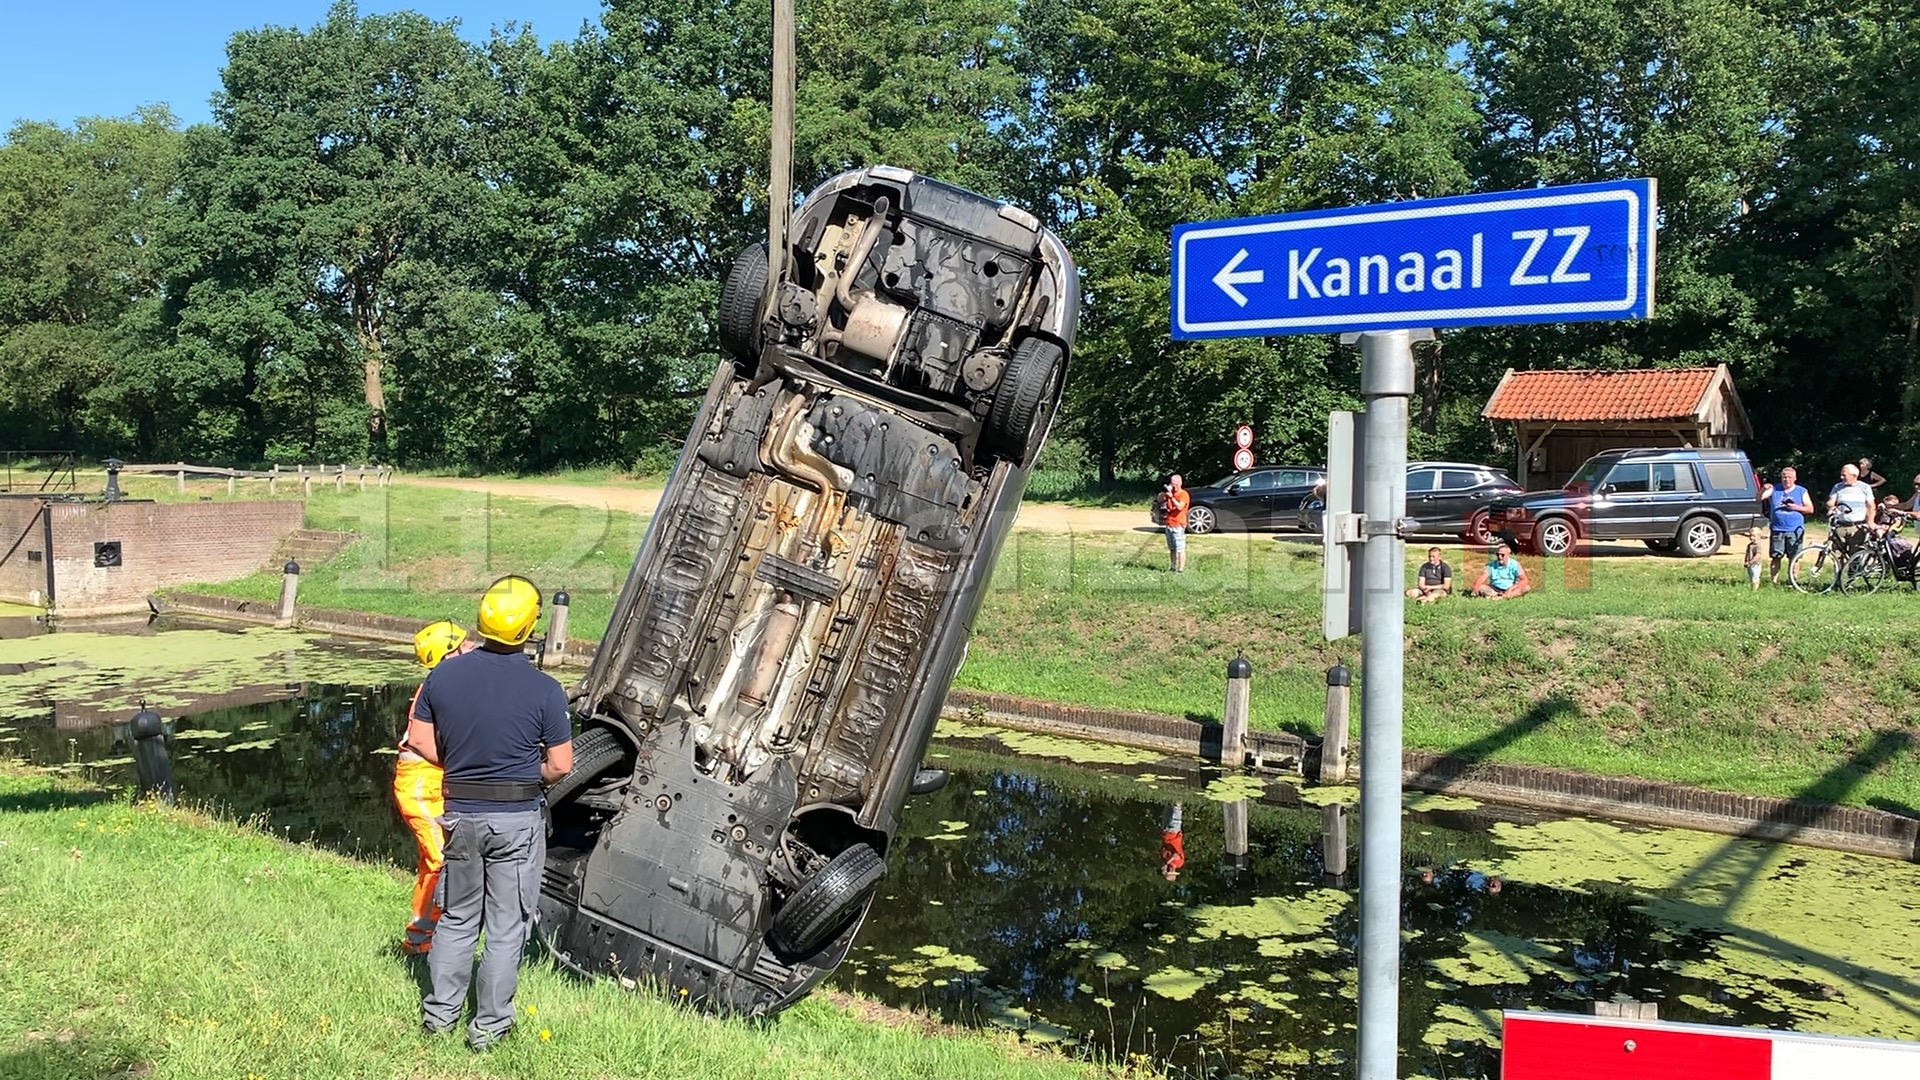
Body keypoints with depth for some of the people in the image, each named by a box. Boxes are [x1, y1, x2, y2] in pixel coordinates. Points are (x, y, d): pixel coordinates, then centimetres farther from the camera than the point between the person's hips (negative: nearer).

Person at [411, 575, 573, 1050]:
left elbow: (419, 739, 6)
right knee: (506, 926, 8)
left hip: (459, 814, 4)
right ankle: (488, 1025, 14)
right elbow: (559, 766, -10)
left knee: (457, 918, 20)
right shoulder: (544, 690, -15)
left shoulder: (443, 675, -4)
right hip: (516, 821, -3)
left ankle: (439, 1011, 26)